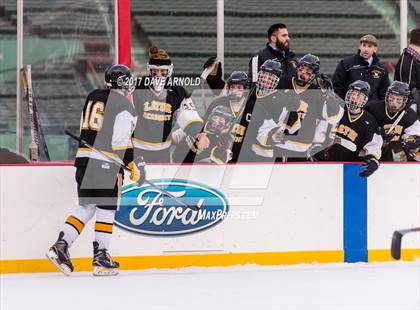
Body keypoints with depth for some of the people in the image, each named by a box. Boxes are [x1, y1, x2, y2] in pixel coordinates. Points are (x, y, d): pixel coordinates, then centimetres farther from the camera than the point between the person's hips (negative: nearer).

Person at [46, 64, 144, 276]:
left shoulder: (92, 97, 15)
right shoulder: (125, 107, -7)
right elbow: (121, 141, -14)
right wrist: (133, 167, -7)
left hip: (83, 157, 7)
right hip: (106, 163, -7)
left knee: (86, 206, 13)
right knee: (107, 208, 1)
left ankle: (61, 245, 2)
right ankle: (101, 258, 1)